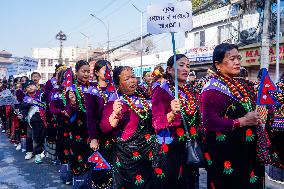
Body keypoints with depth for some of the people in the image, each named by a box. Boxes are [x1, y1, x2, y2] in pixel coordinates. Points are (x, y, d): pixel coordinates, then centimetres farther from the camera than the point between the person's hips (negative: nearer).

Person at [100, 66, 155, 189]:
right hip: (127, 155, -6)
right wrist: (115, 114, -35)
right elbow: (104, 128, -20)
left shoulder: (141, 96, 7)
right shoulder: (115, 101, -12)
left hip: (148, 151, 6)